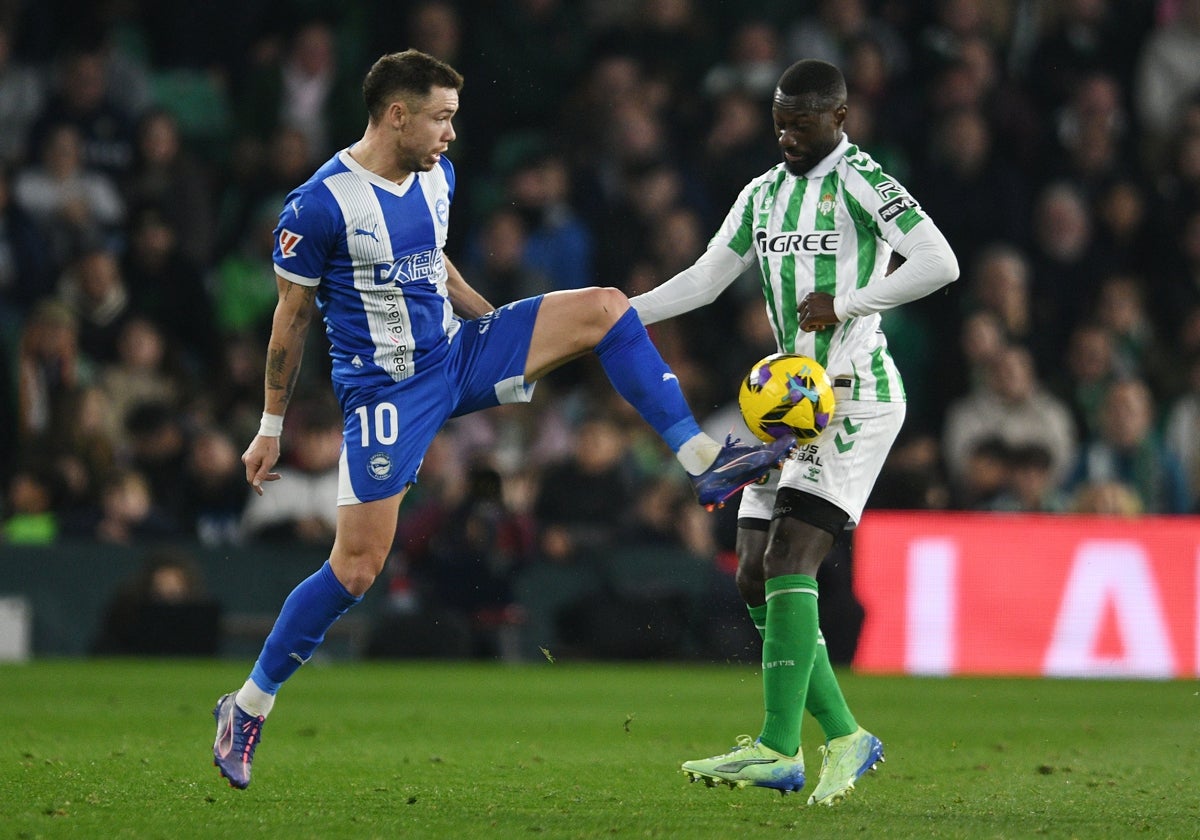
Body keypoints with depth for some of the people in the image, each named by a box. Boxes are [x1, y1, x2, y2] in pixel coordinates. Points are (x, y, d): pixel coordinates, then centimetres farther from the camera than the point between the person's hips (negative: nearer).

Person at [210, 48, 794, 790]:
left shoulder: (438, 176, 4)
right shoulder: (320, 205, -16)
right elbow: (292, 316, -8)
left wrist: (514, 335, 22)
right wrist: (272, 427, -3)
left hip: (457, 353, 6)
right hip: (386, 389, -6)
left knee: (603, 308, -9)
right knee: (358, 568, -10)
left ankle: (705, 462, -11)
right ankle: (247, 709, 5)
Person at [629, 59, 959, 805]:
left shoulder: (861, 182, -9)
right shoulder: (764, 194, 15)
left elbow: (940, 263, -20)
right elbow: (705, 280, 22)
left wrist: (847, 304, -21)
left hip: (854, 396, -8)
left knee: (789, 558, -18)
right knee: (756, 579, 2)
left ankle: (779, 749, -20)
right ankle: (845, 738, 10)